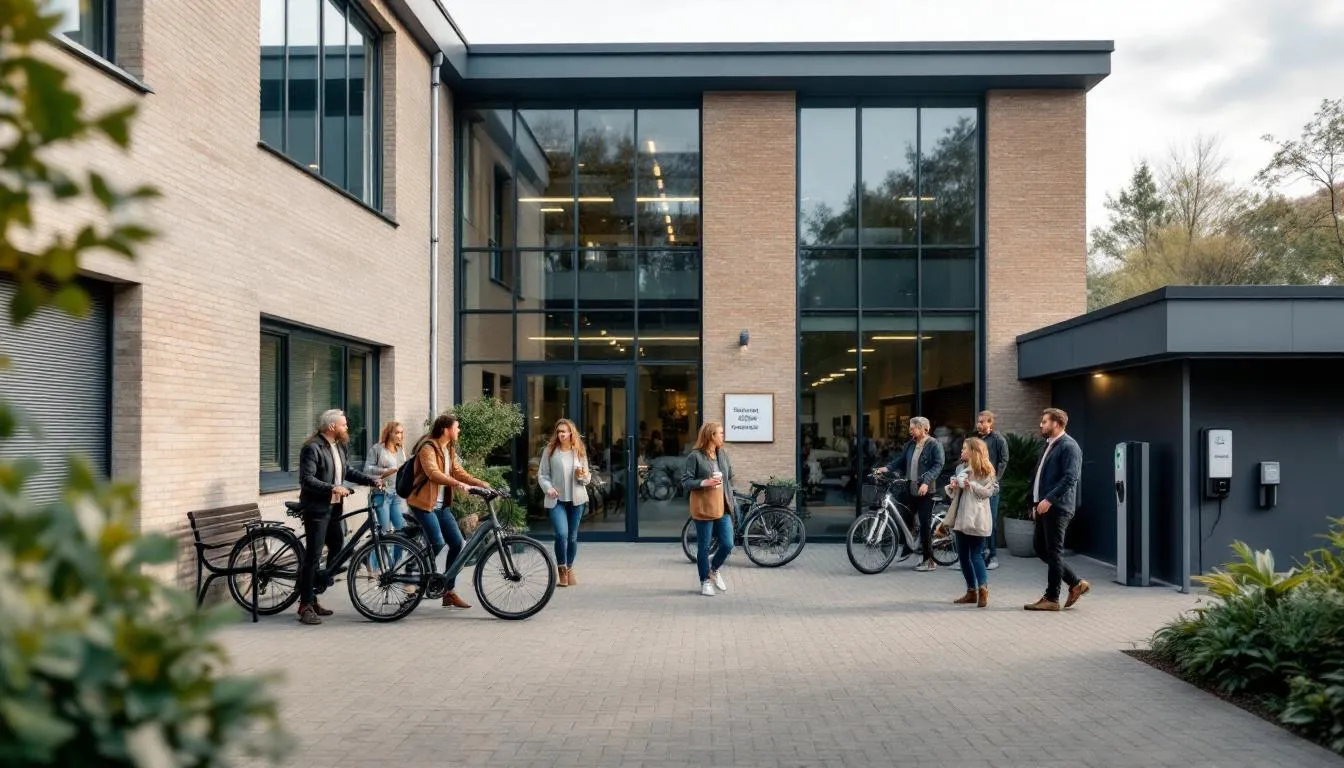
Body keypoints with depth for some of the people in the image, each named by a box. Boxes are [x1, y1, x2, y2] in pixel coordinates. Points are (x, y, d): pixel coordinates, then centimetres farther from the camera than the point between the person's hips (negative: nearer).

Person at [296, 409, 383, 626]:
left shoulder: (339, 447, 12)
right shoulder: (312, 448, -15)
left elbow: (349, 471, 18)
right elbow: (307, 480, -21)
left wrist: (371, 480, 5)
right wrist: (333, 488, -28)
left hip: (333, 508, 9)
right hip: (317, 509, -9)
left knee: (337, 550, 12)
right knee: (313, 556, -6)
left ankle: (313, 597, 22)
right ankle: (306, 606, 1)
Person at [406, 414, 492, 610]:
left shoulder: (449, 449, 14)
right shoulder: (428, 448, -15)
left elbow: (458, 472, 9)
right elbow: (433, 473, -30)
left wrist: (481, 483, -6)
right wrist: (457, 484, -43)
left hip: (441, 505, 8)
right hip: (424, 503, -8)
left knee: (457, 543, -1)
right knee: (437, 543, -20)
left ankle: (449, 592, 7)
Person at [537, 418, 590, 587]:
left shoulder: (579, 451, 5)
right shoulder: (550, 451, -1)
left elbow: (587, 478, 11)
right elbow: (542, 475, 1)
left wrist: (582, 476, -11)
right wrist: (549, 488, -16)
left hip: (576, 499, 2)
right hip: (557, 499, -2)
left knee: (572, 536, 9)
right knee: (561, 533, -18)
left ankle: (569, 569, 28)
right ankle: (561, 569, 1)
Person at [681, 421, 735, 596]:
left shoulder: (723, 454, 9)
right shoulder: (695, 456, -9)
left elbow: (730, 477, 18)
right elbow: (685, 481, -8)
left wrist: (730, 500, 13)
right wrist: (704, 483, -22)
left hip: (722, 508, 5)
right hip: (703, 508, -5)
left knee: (727, 544, 1)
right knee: (704, 547, 4)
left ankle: (714, 569, 29)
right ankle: (705, 581, 21)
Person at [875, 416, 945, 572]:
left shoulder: (934, 445, -7)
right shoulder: (910, 445, 12)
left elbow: (938, 466, -15)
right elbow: (901, 461, 14)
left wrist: (926, 482, -26)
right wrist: (886, 468, -2)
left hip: (925, 491, -7)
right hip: (910, 489, 7)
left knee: (925, 524, -4)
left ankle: (929, 561, 4)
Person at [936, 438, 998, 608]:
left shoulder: (985, 470, -4)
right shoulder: (960, 469, 16)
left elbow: (989, 491, -12)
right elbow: (953, 494, 18)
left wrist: (972, 485, -23)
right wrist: (952, 487, -4)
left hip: (976, 519, -7)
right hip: (961, 517, 7)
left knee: (976, 555, -12)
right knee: (963, 555, 8)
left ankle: (983, 589, -15)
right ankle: (971, 591, 15)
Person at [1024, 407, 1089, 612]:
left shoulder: (1069, 446, -11)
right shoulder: (1049, 445, 18)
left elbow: (1070, 478, -20)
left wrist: (1049, 499, -24)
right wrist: (1036, 503, 17)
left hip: (1057, 507, -10)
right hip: (1044, 506, 10)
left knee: (1053, 552, -3)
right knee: (1041, 549, 12)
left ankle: (1052, 599, 5)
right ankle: (1076, 584, 21)